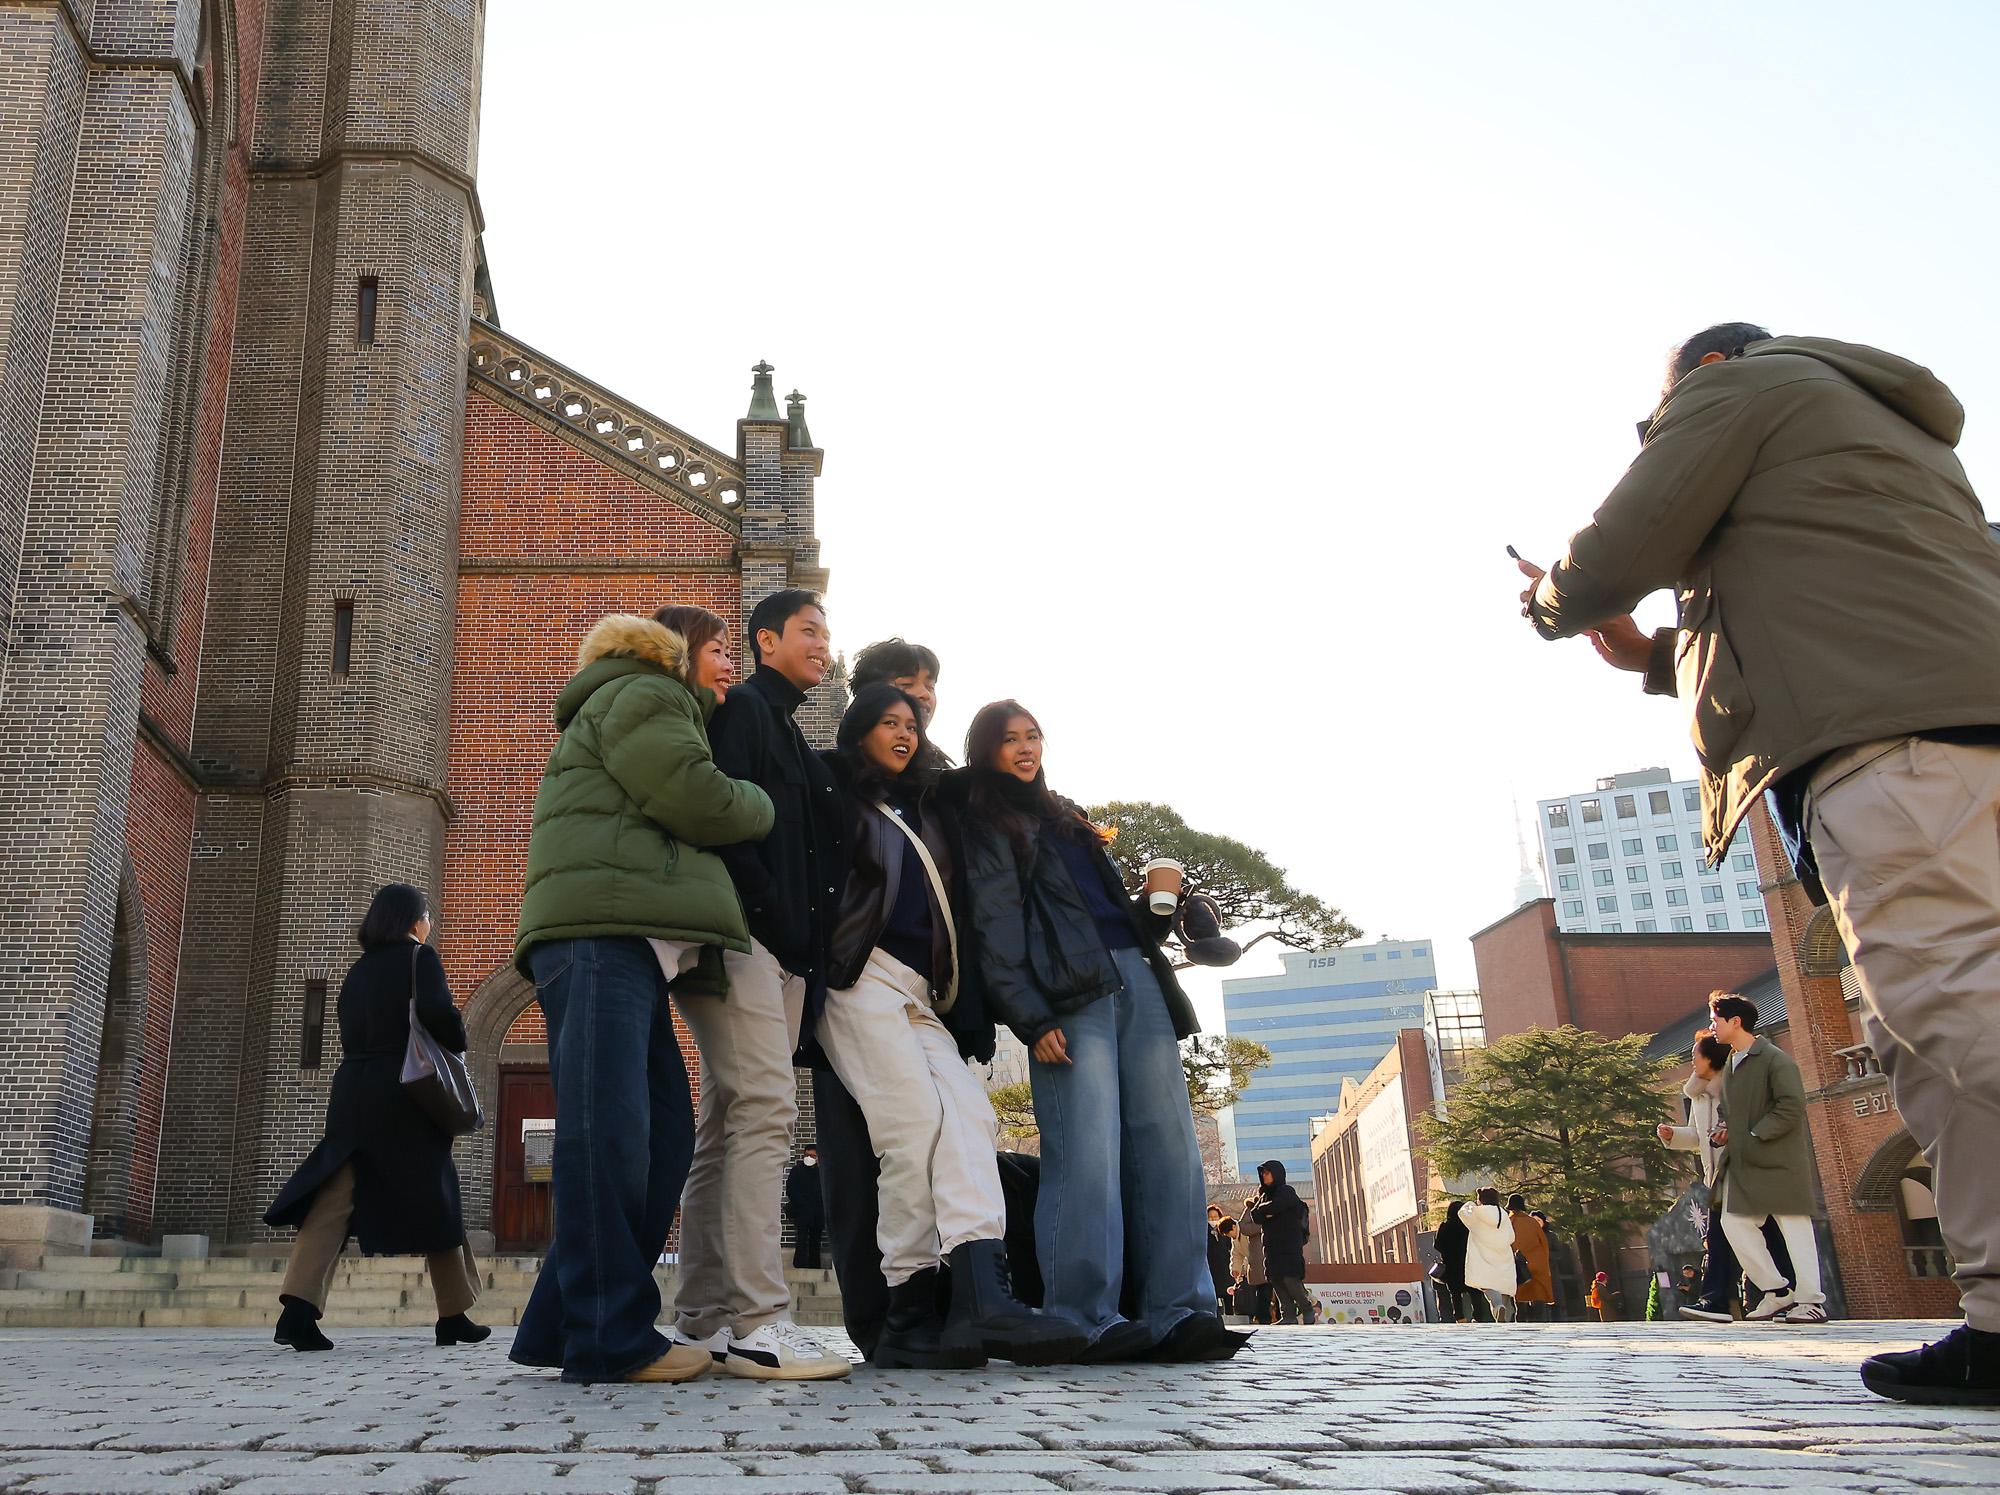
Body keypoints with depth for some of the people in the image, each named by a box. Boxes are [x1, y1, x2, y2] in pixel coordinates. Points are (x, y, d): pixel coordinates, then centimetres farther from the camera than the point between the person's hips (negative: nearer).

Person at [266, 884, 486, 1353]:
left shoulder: (358, 970, 17)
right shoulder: (420, 958, -3)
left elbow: (350, 1033, 18)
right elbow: (436, 1011, -18)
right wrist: (457, 1043, -2)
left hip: (351, 1092, 5)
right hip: (404, 1095, -5)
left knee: (332, 1199, -3)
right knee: (433, 1202, 4)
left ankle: (299, 1307, -20)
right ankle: (454, 1317, 12)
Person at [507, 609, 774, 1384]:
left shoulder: (653, 705, 36)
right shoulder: (644, 695, 3)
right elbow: (696, 800, -9)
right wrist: (759, 802, 10)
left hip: (628, 943, 11)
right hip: (601, 932, -11)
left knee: (663, 1130, 4)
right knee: (609, 1127, -15)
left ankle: (561, 1326, 7)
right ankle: (610, 1340, -16)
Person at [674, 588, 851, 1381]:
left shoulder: (792, 736, 29)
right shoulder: (740, 708, 3)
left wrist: (810, 942, 13)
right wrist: (769, 909, -17)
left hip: (782, 953, 9)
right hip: (741, 936, -9)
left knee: (729, 1124, 6)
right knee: (765, 1106, -18)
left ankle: (702, 1319, 7)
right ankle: (756, 1320, -21)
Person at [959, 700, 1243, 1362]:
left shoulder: (1063, 817, 30)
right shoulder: (984, 827, 10)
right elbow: (993, 933, -3)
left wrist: (1159, 903, 10)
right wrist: (1030, 1020, -14)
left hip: (1139, 984, 7)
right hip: (1069, 997, -6)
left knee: (1170, 1148, -4)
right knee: (1087, 1157, -15)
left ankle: (1177, 1313, -4)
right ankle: (1086, 1322, -10)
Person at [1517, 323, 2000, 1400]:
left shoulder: (1735, 385, 12)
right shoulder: (1897, 427, 39)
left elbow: (1612, 560, 1)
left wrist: (1549, 605, 24)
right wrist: (1664, 661, 38)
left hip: (1890, 744, -10)